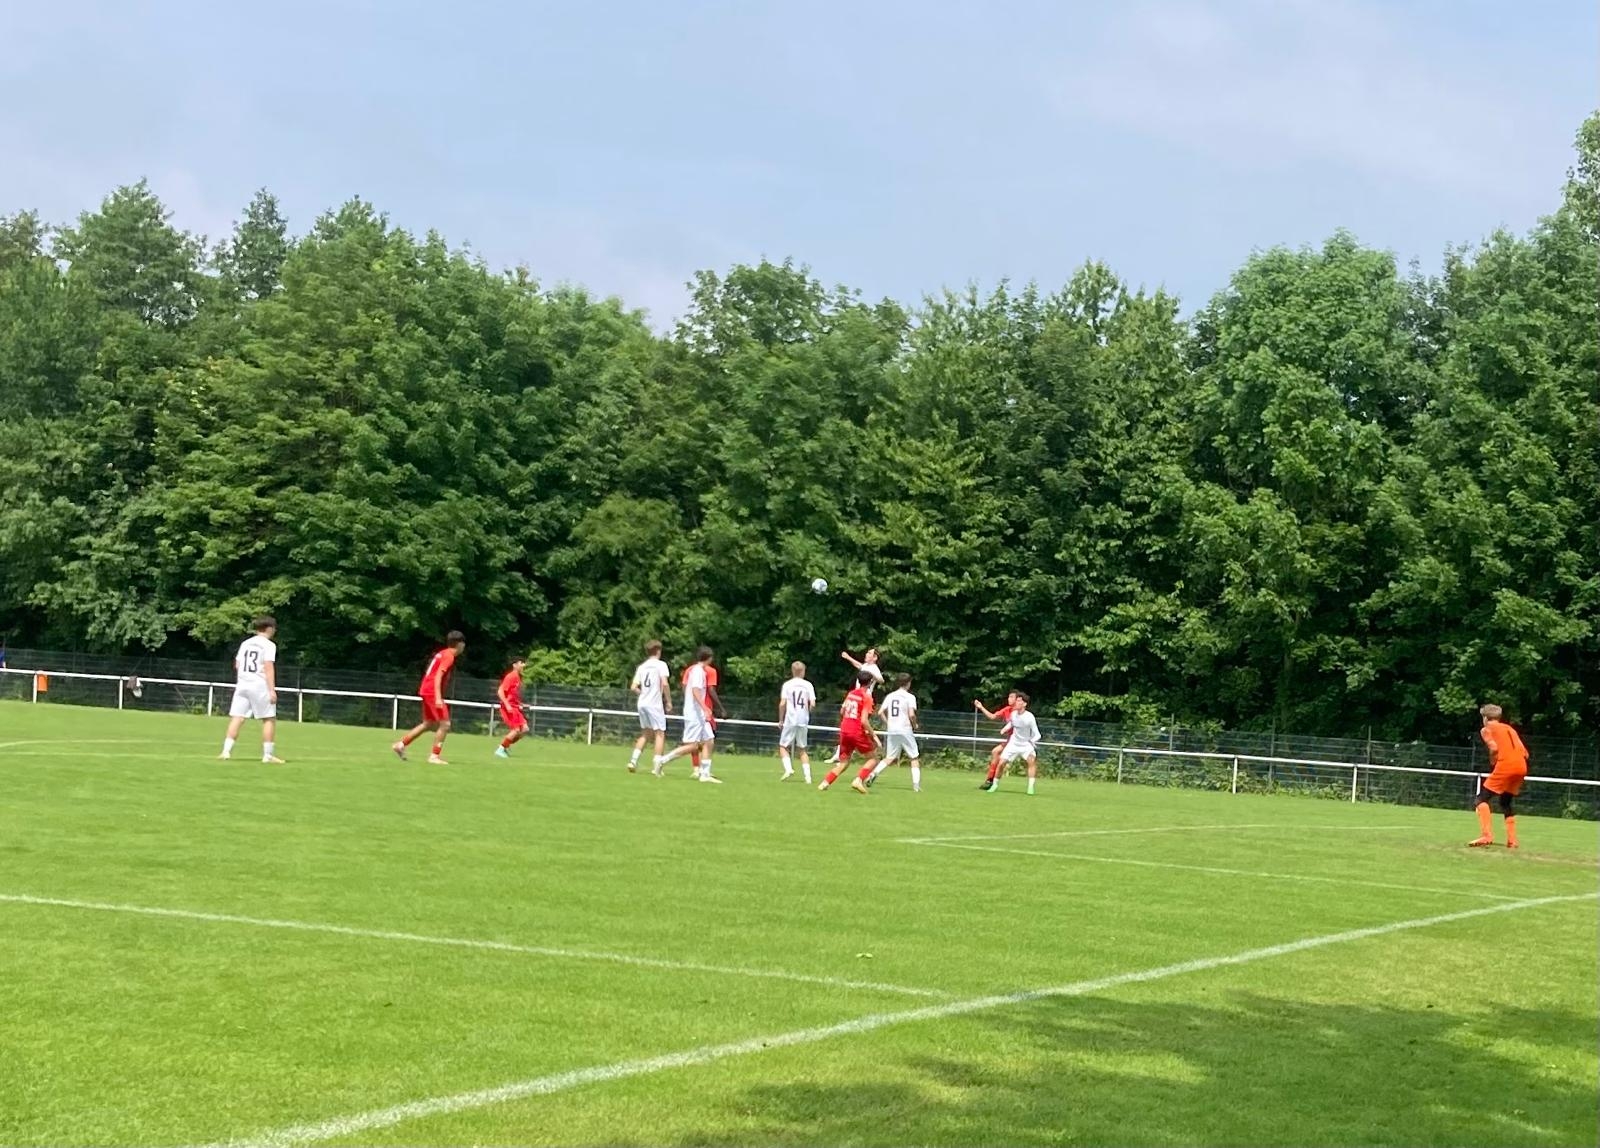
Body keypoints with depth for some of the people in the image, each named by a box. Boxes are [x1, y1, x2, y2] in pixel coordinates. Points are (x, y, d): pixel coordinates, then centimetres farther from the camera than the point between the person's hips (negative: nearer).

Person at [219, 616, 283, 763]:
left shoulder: (245, 643, 14)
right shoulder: (269, 645, -4)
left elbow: (237, 664, 14)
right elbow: (269, 668, -12)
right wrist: (272, 690, -15)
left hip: (242, 684, 5)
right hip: (260, 685, -5)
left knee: (237, 718, 1)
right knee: (269, 719, 3)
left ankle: (226, 751, -9)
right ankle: (268, 754, 1)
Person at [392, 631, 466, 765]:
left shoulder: (443, 653, 16)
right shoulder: (449, 656, -13)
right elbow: (438, 676, -22)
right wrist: (438, 697, -29)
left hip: (427, 691, 10)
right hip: (432, 692, -10)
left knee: (428, 724, 18)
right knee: (445, 724, -7)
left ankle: (401, 745, 19)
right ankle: (434, 756, -6)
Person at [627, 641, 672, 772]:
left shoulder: (641, 666, 12)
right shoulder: (660, 664, -4)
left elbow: (633, 687, 6)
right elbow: (665, 683, -17)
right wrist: (669, 701, -8)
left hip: (642, 703, 6)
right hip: (655, 704, -6)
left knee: (645, 733, 18)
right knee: (660, 733, 0)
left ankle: (633, 760, 7)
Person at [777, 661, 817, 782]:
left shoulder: (787, 684, -1)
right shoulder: (808, 685, 3)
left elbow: (782, 704, -8)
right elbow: (812, 704, -3)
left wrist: (780, 720, 2)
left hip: (790, 720, -2)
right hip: (803, 721, 2)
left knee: (783, 746, 9)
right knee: (802, 749, 13)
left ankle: (788, 768, -13)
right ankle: (807, 776, 5)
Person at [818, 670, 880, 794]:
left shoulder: (851, 694, 9)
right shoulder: (867, 697, -11)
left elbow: (841, 712, 18)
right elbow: (864, 720, -18)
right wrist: (874, 735, -12)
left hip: (844, 731, 7)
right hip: (858, 732, -7)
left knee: (843, 763, 16)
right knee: (873, 758, 8)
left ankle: (825, 783, -1)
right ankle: (859, 780, -11)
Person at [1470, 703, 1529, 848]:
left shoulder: (1486, 729, 10)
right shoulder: (1510, 729, 28)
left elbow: (1494, 748, -9)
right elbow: (1525, 753, 19)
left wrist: (1492, 764, 6)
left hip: (1505, 766, -6)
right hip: (1521, 767, 7)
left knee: (1482, 799, -1)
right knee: (1506, 801, 24)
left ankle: (1486, 835, -20)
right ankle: (1511, 840, 18)